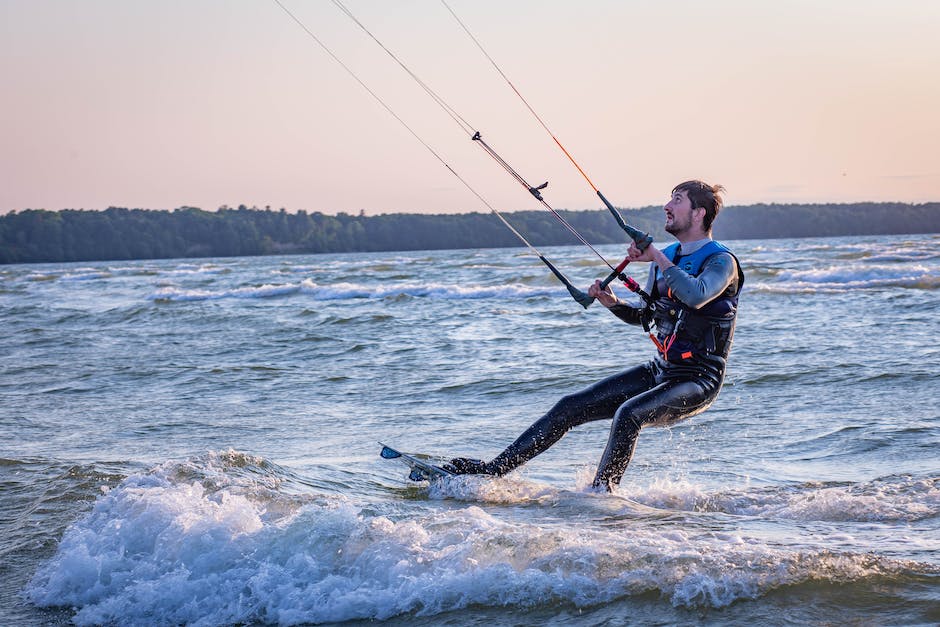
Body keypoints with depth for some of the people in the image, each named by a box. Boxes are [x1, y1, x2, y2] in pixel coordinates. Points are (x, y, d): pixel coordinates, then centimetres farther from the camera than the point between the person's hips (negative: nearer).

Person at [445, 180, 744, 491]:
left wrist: (657, 257, -24)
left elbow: (696, 296, -35)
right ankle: (494, 468, 5)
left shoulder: (721, 261, -12)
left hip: (698, 381, -8)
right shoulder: (667, 257, 12)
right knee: (570, 407, 0)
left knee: (628, 415, -35)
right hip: (658, 371, 8)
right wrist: (612, 302, 2)